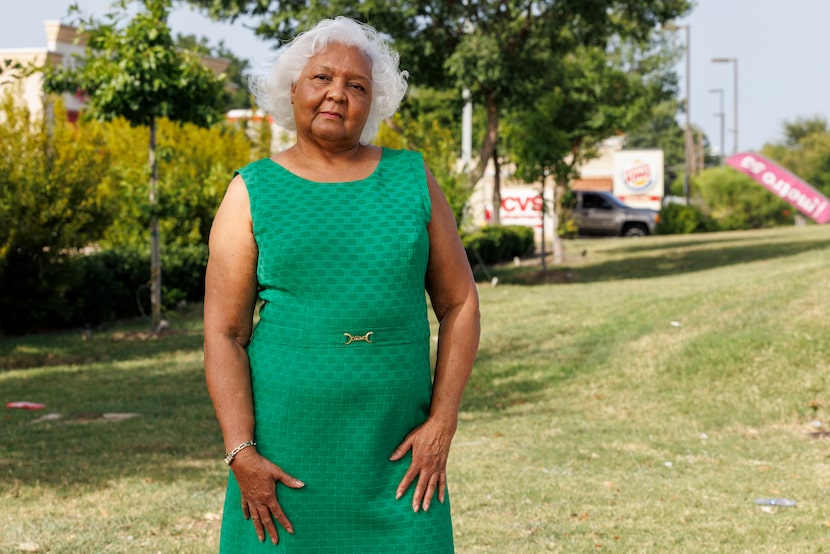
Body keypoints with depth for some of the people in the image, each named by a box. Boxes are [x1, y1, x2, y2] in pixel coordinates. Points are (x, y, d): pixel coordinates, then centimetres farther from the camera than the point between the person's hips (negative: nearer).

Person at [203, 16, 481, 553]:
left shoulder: (413, 178, 6)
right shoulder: (252, 192, 2)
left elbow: (460, 303, 7)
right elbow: (223, 333, -2)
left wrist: (441, 423, -2)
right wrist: (241, 453, -11)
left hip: (395, 455, 1)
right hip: (285, 457, -1)